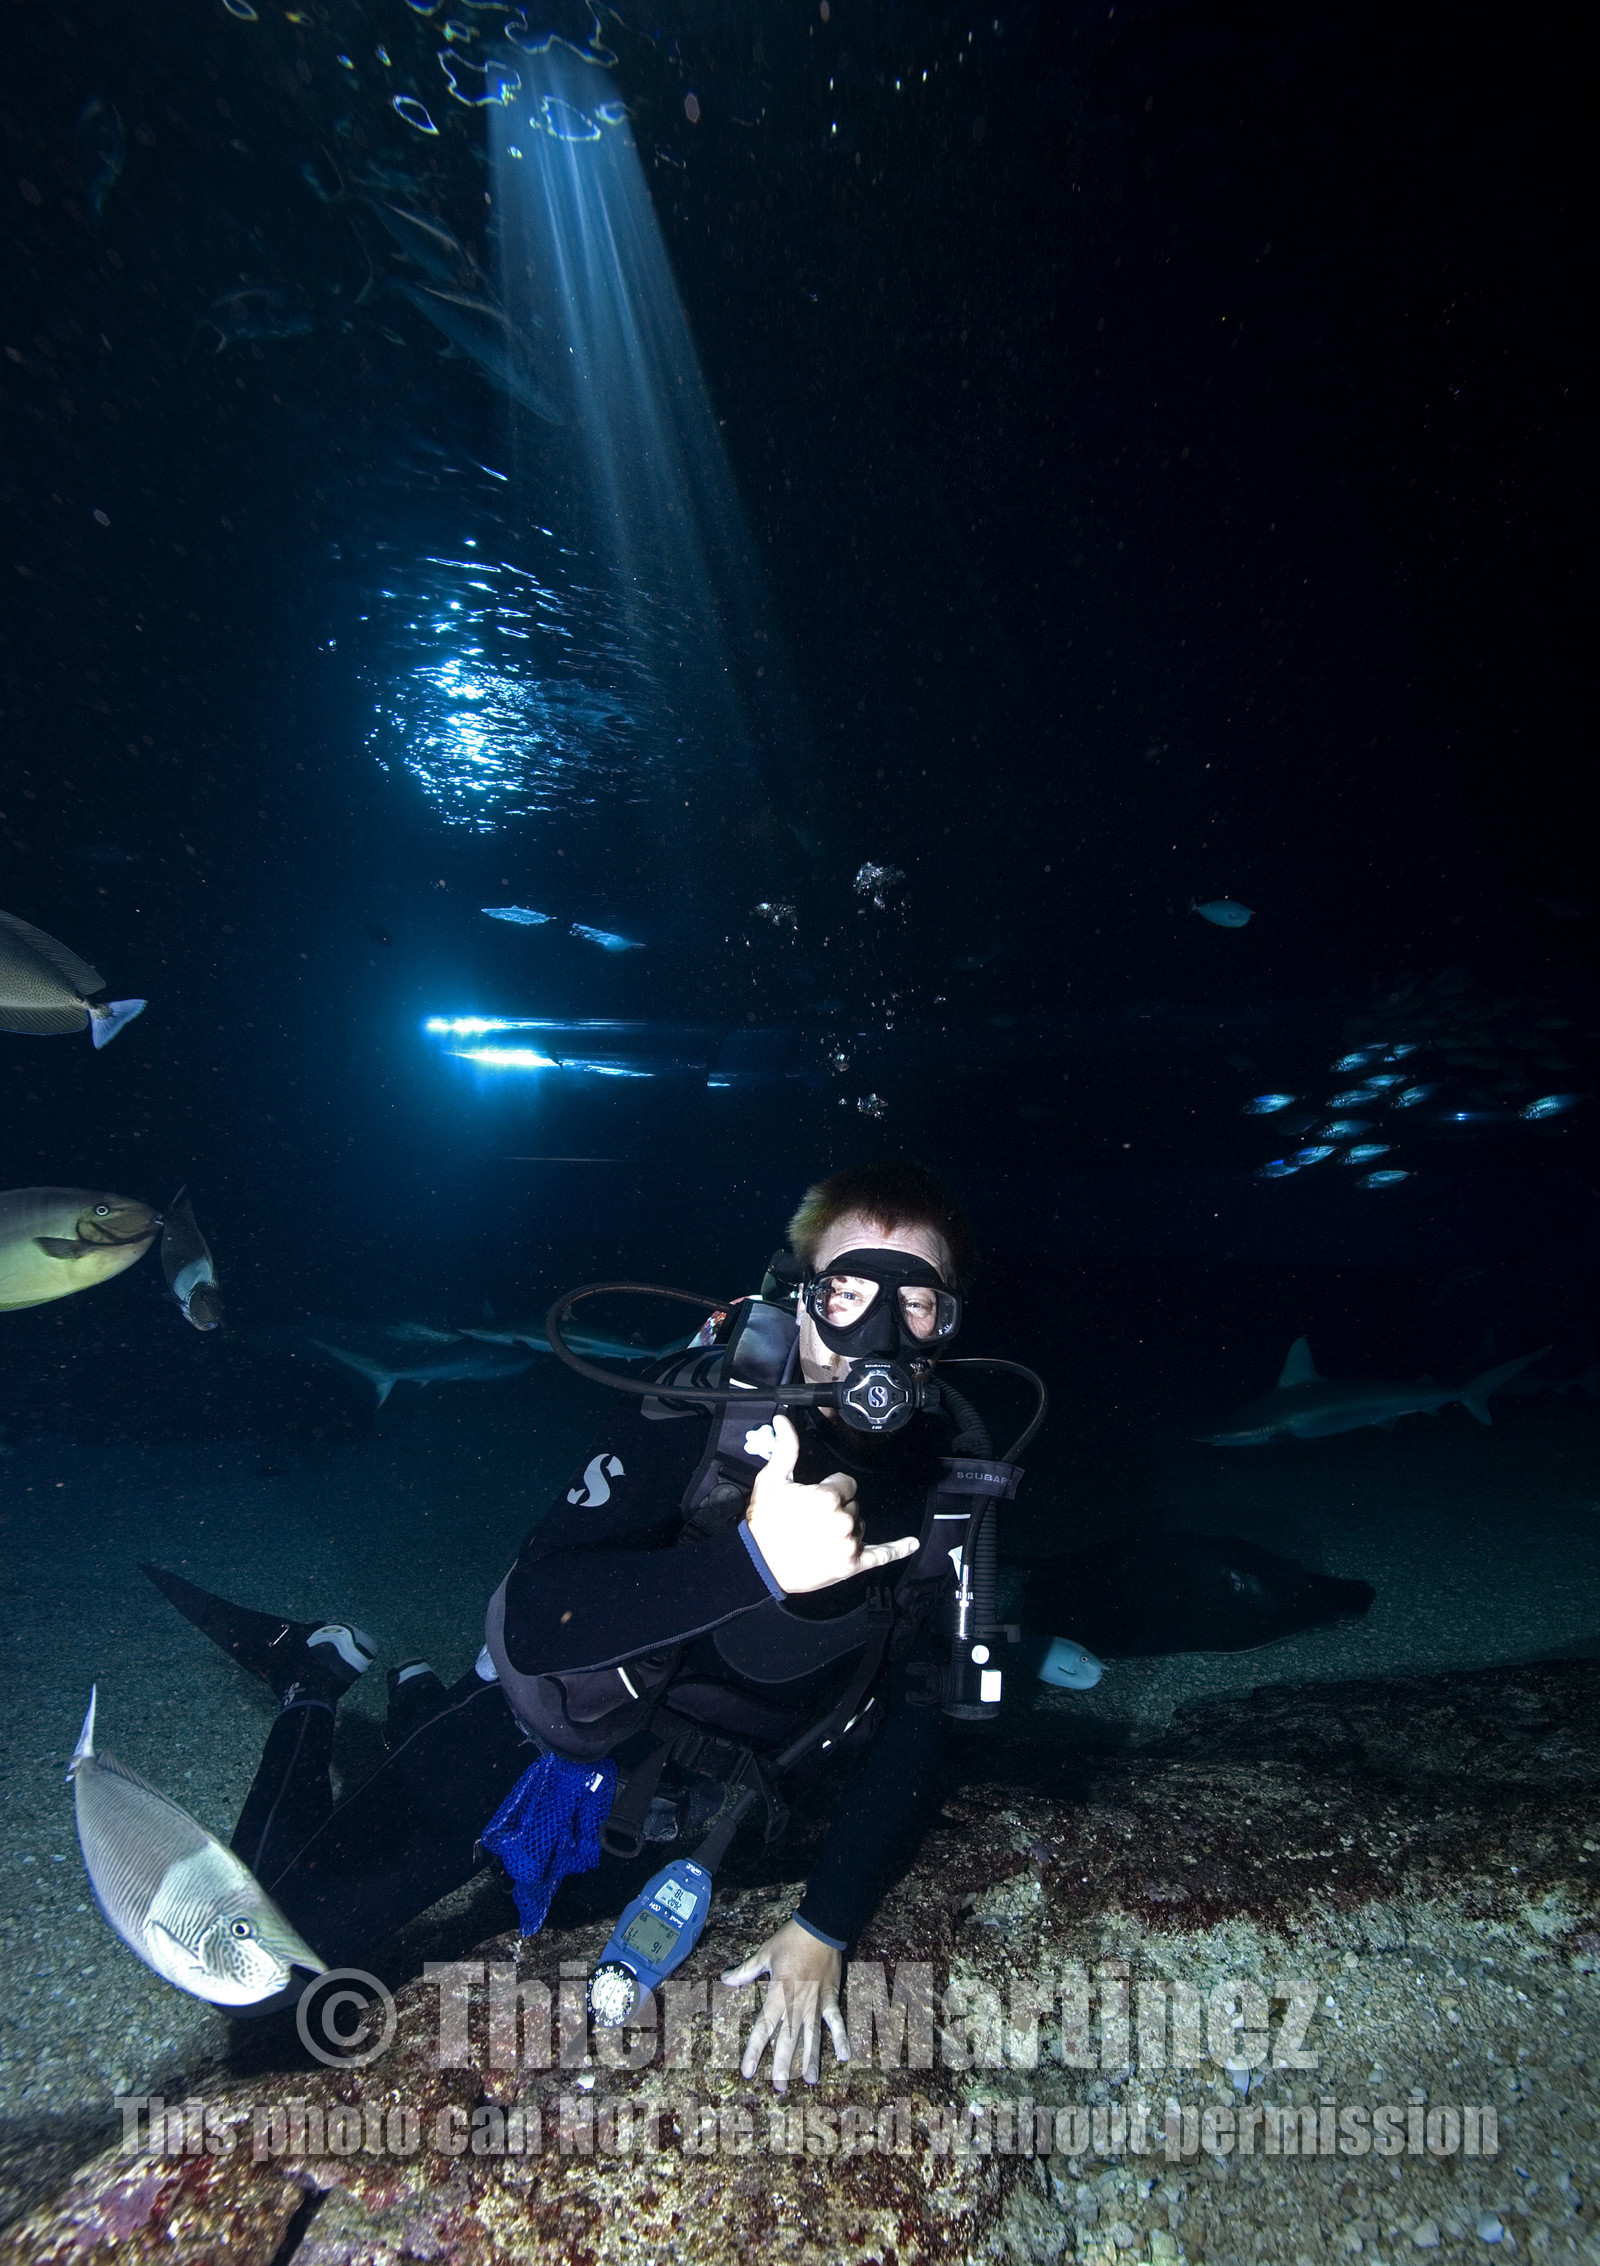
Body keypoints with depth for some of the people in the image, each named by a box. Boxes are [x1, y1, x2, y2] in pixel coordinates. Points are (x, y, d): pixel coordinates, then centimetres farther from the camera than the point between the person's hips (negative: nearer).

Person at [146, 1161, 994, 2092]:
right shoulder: (699, 1411, -31)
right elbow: (535, 1619, -39)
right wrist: (753, 1559, -52)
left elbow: (915, 1725, -10)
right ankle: (322, 1679, 17)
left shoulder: (948, 1483, -17)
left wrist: (826, 1928, -16)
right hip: (543, 1741, -4)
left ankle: (418, 1704, 47)